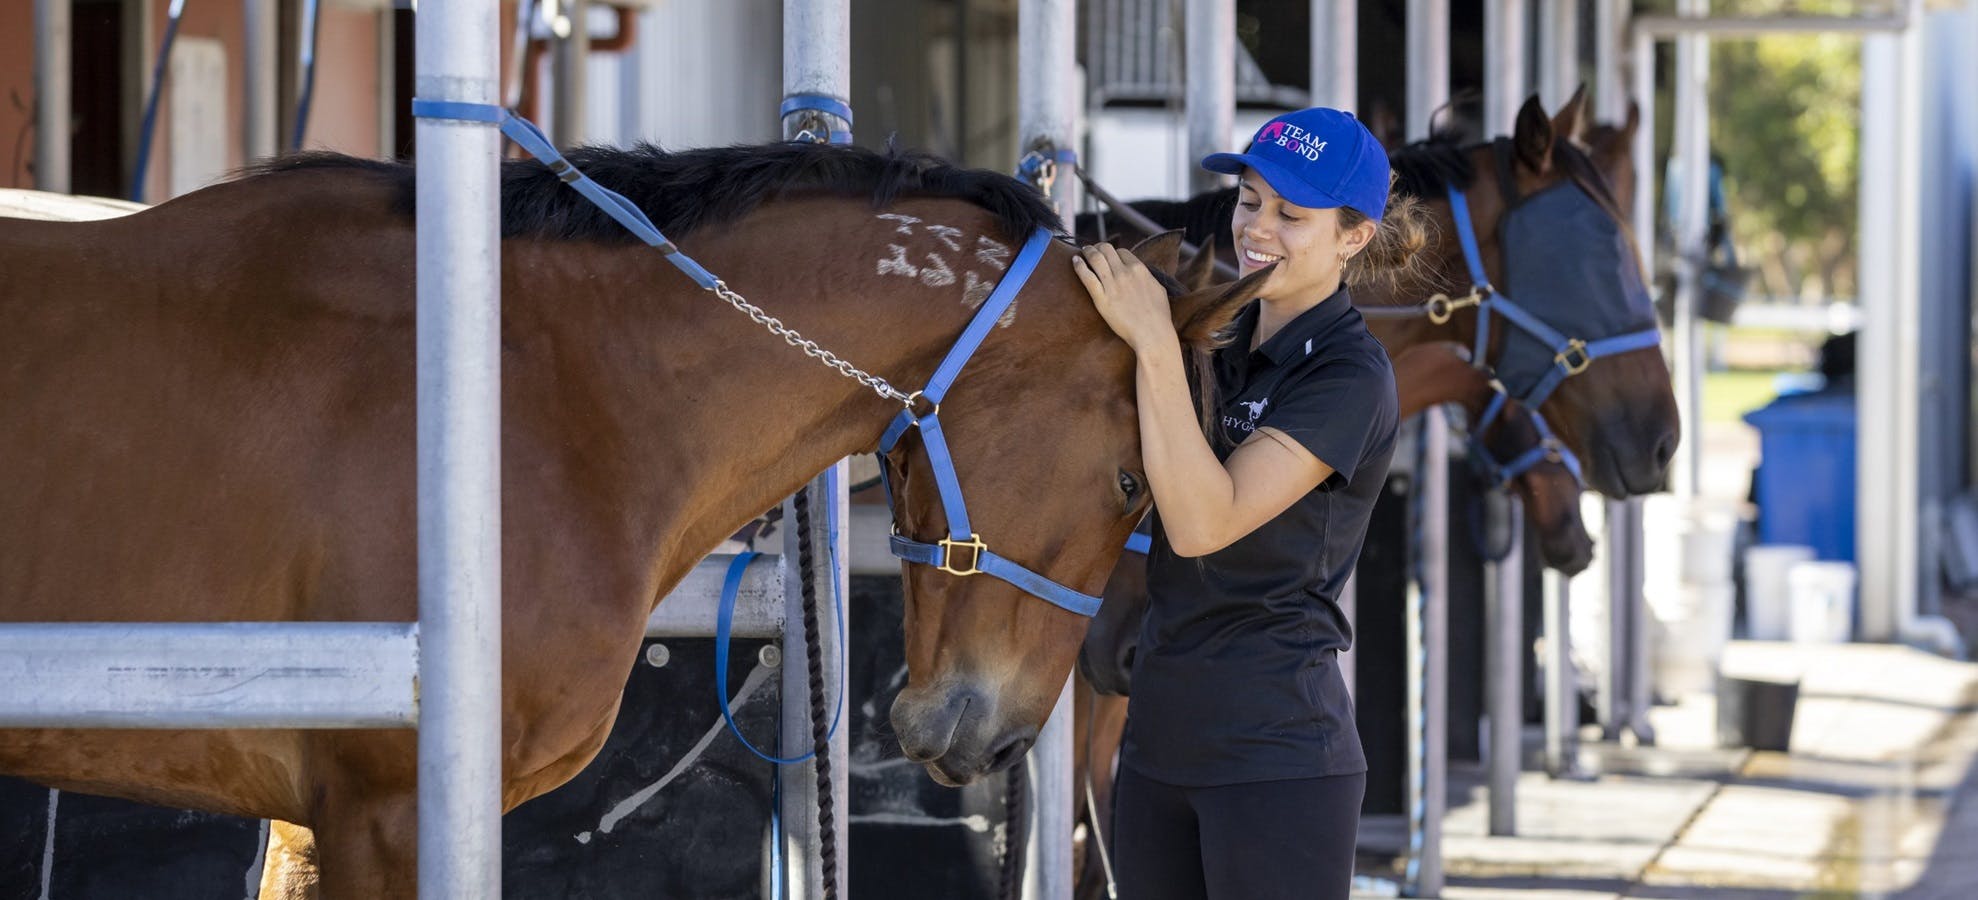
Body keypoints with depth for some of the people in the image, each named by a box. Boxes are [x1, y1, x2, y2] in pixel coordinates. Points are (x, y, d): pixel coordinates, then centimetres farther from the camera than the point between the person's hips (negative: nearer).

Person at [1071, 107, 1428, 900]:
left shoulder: (1349, 376, -13)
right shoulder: (1223, 342, 11)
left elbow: (1203, 522, -23)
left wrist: (1154, 343, -23)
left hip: (1275, 750, -8)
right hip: (1163, 735, 8)